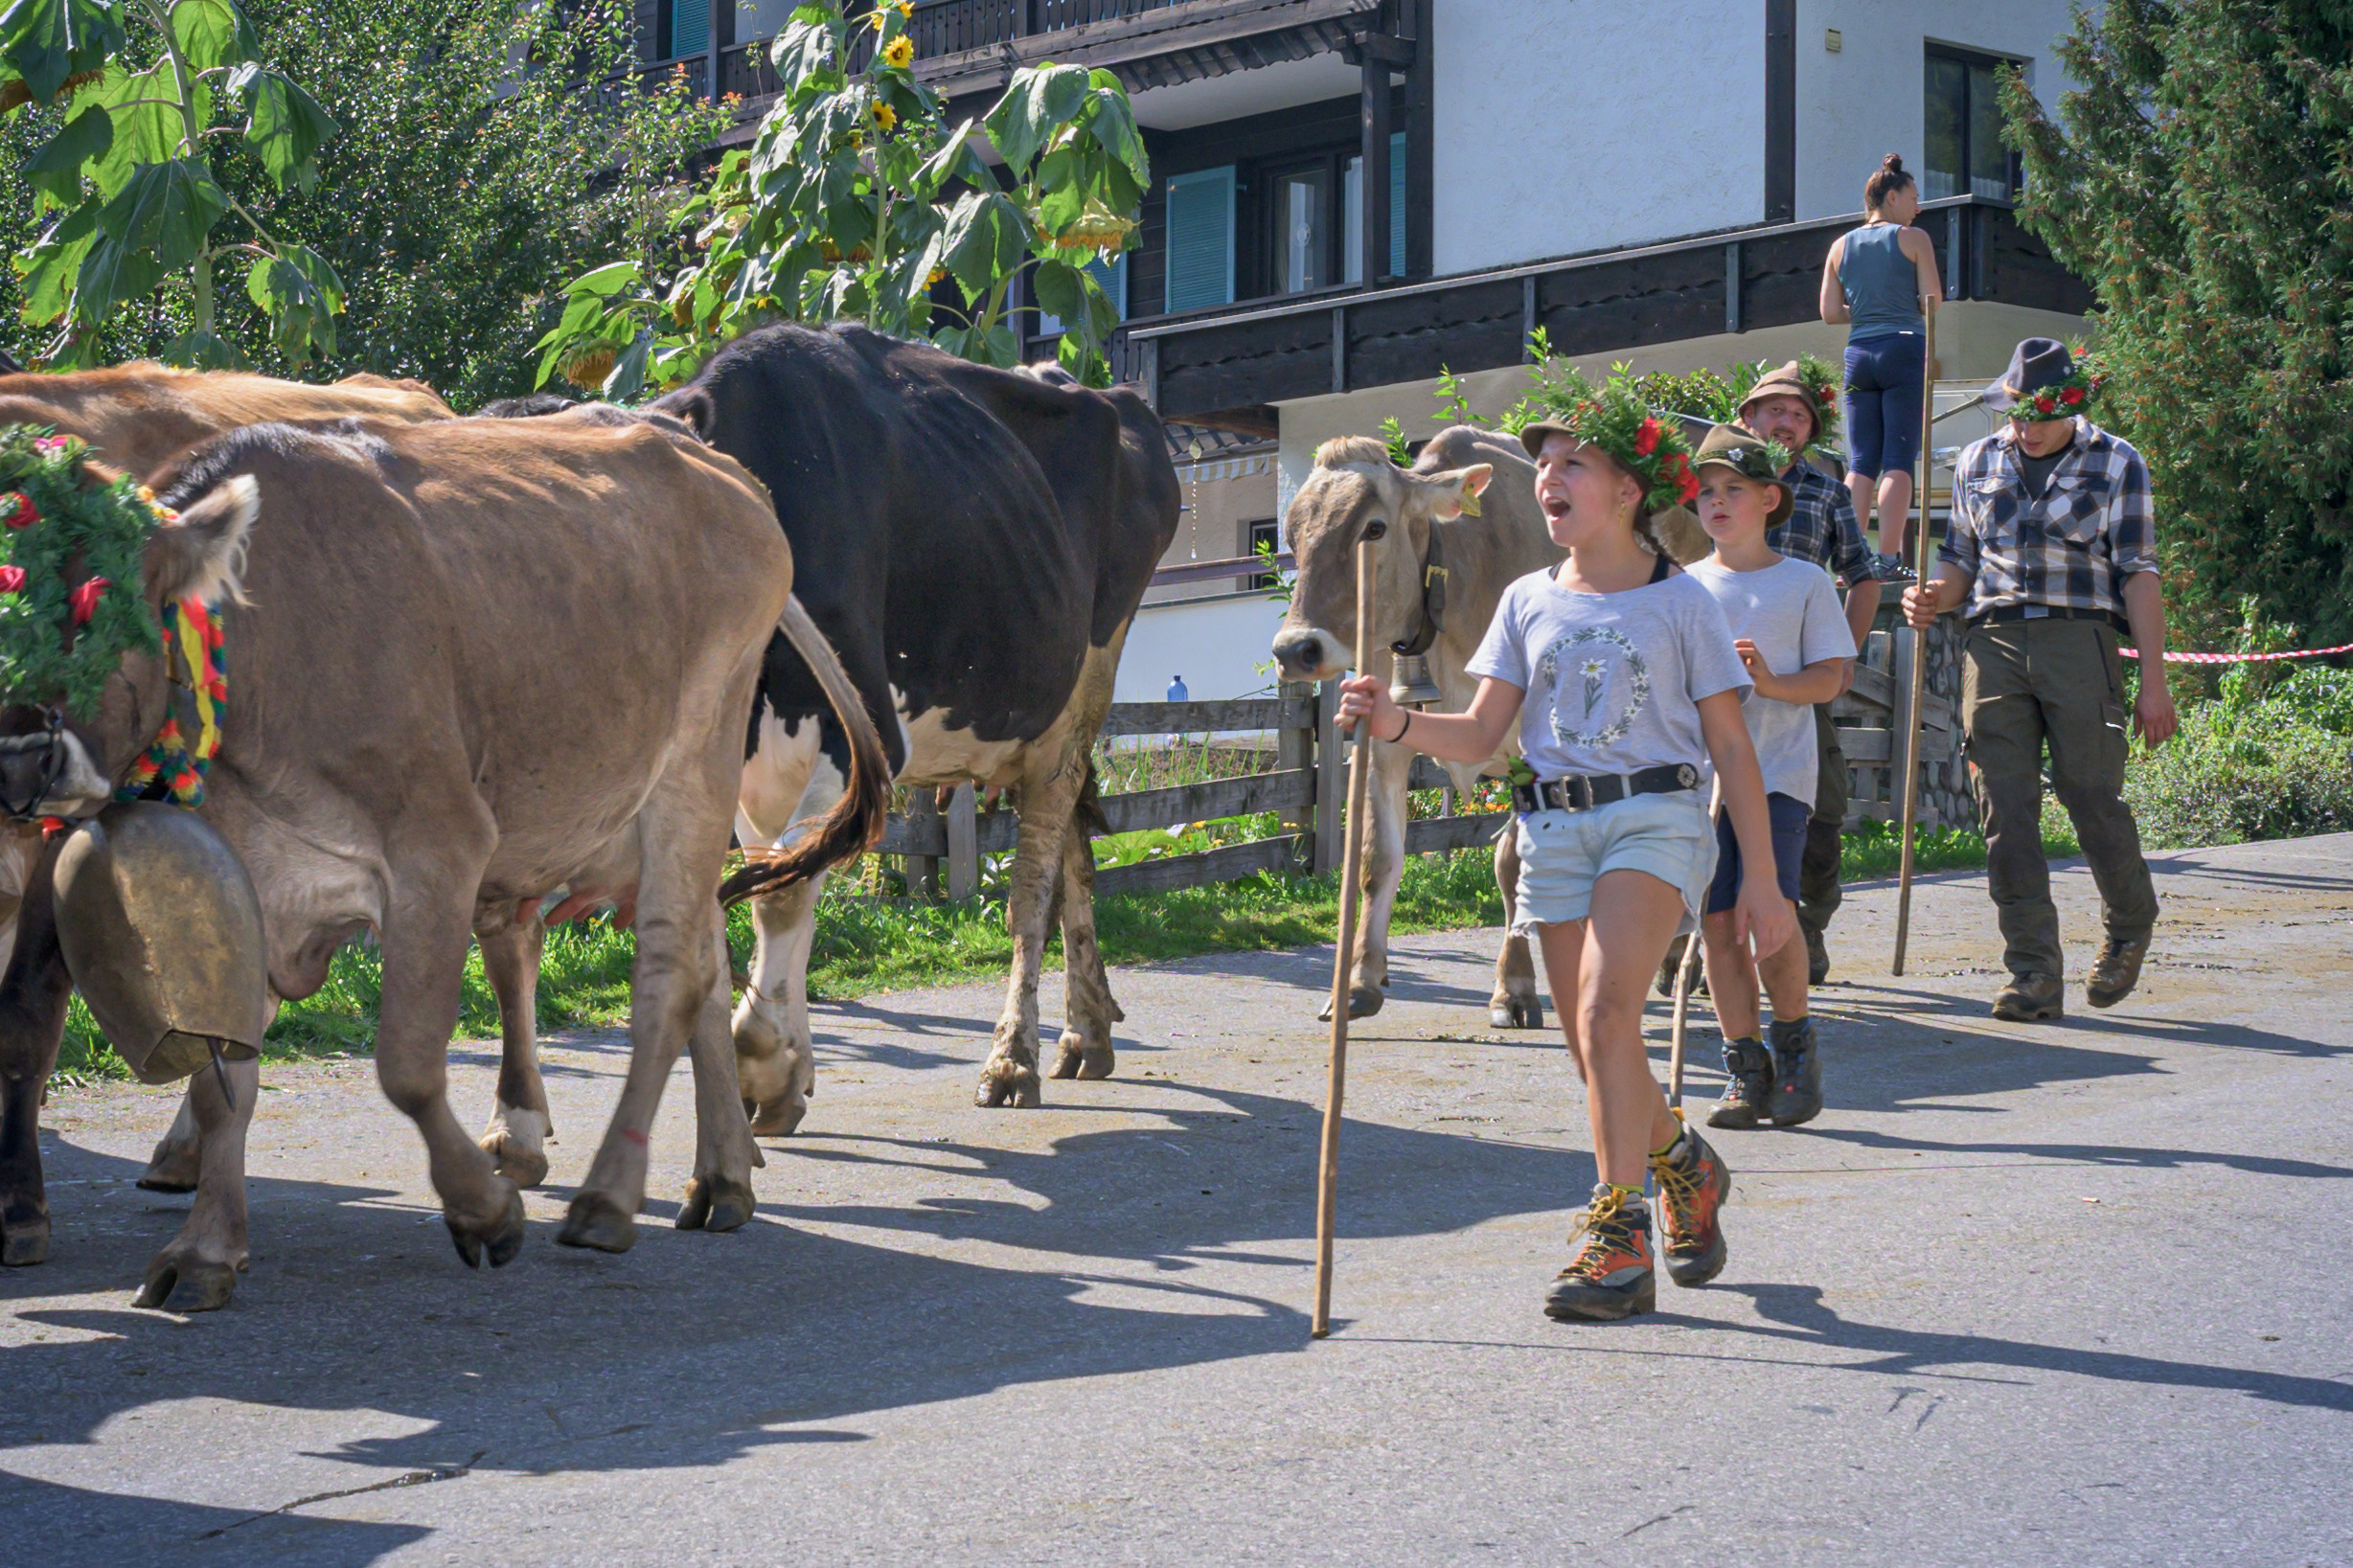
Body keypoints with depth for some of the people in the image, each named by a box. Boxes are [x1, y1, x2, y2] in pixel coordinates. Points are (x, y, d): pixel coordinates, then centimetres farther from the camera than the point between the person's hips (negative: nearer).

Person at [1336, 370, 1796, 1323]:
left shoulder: (1679, 602, 2)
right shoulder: (1529, 603, 12)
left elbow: (1732, 750, 4)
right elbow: (1481, 737, 9)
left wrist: (1761, 883, 2)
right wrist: (1395, 724, -11)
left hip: (1657, 820, -5)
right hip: (1553, 828, 5)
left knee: (1605, 1007, -24)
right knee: (1590, 1045, 5)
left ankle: (1619, 1239, -24)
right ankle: (1683, 1165, 35)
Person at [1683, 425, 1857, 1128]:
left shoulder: (1805, 581, 5)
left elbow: (1830, 677, 2)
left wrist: (1771, 680, -15)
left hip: (1779, 771, -3)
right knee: (1718, 920, 0)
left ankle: (1795, 1043, 6)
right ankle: (1745, 1068, 10)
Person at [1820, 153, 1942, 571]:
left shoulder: (1841, 246, 12)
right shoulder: (1914, 239, 0)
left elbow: (1830, 312, 9)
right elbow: (1932, 301, -5)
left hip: (1859, 353, 4)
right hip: (1905, 350, -4)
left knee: (1861, 462, 5)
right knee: (1898, 461, -5)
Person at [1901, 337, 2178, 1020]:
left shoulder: (2115, 464, 5)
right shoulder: (1977, 464, 15)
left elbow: (2138, 575, 2)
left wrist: (2152, 681, -4)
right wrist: (1933, 598, -2)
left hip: (2078, 638, -3)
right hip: (1994, 640, 3)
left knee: (2092, 796, -4)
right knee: (2006, 810, -4)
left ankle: (2130, 928, 24)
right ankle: (2035, 973, -1)